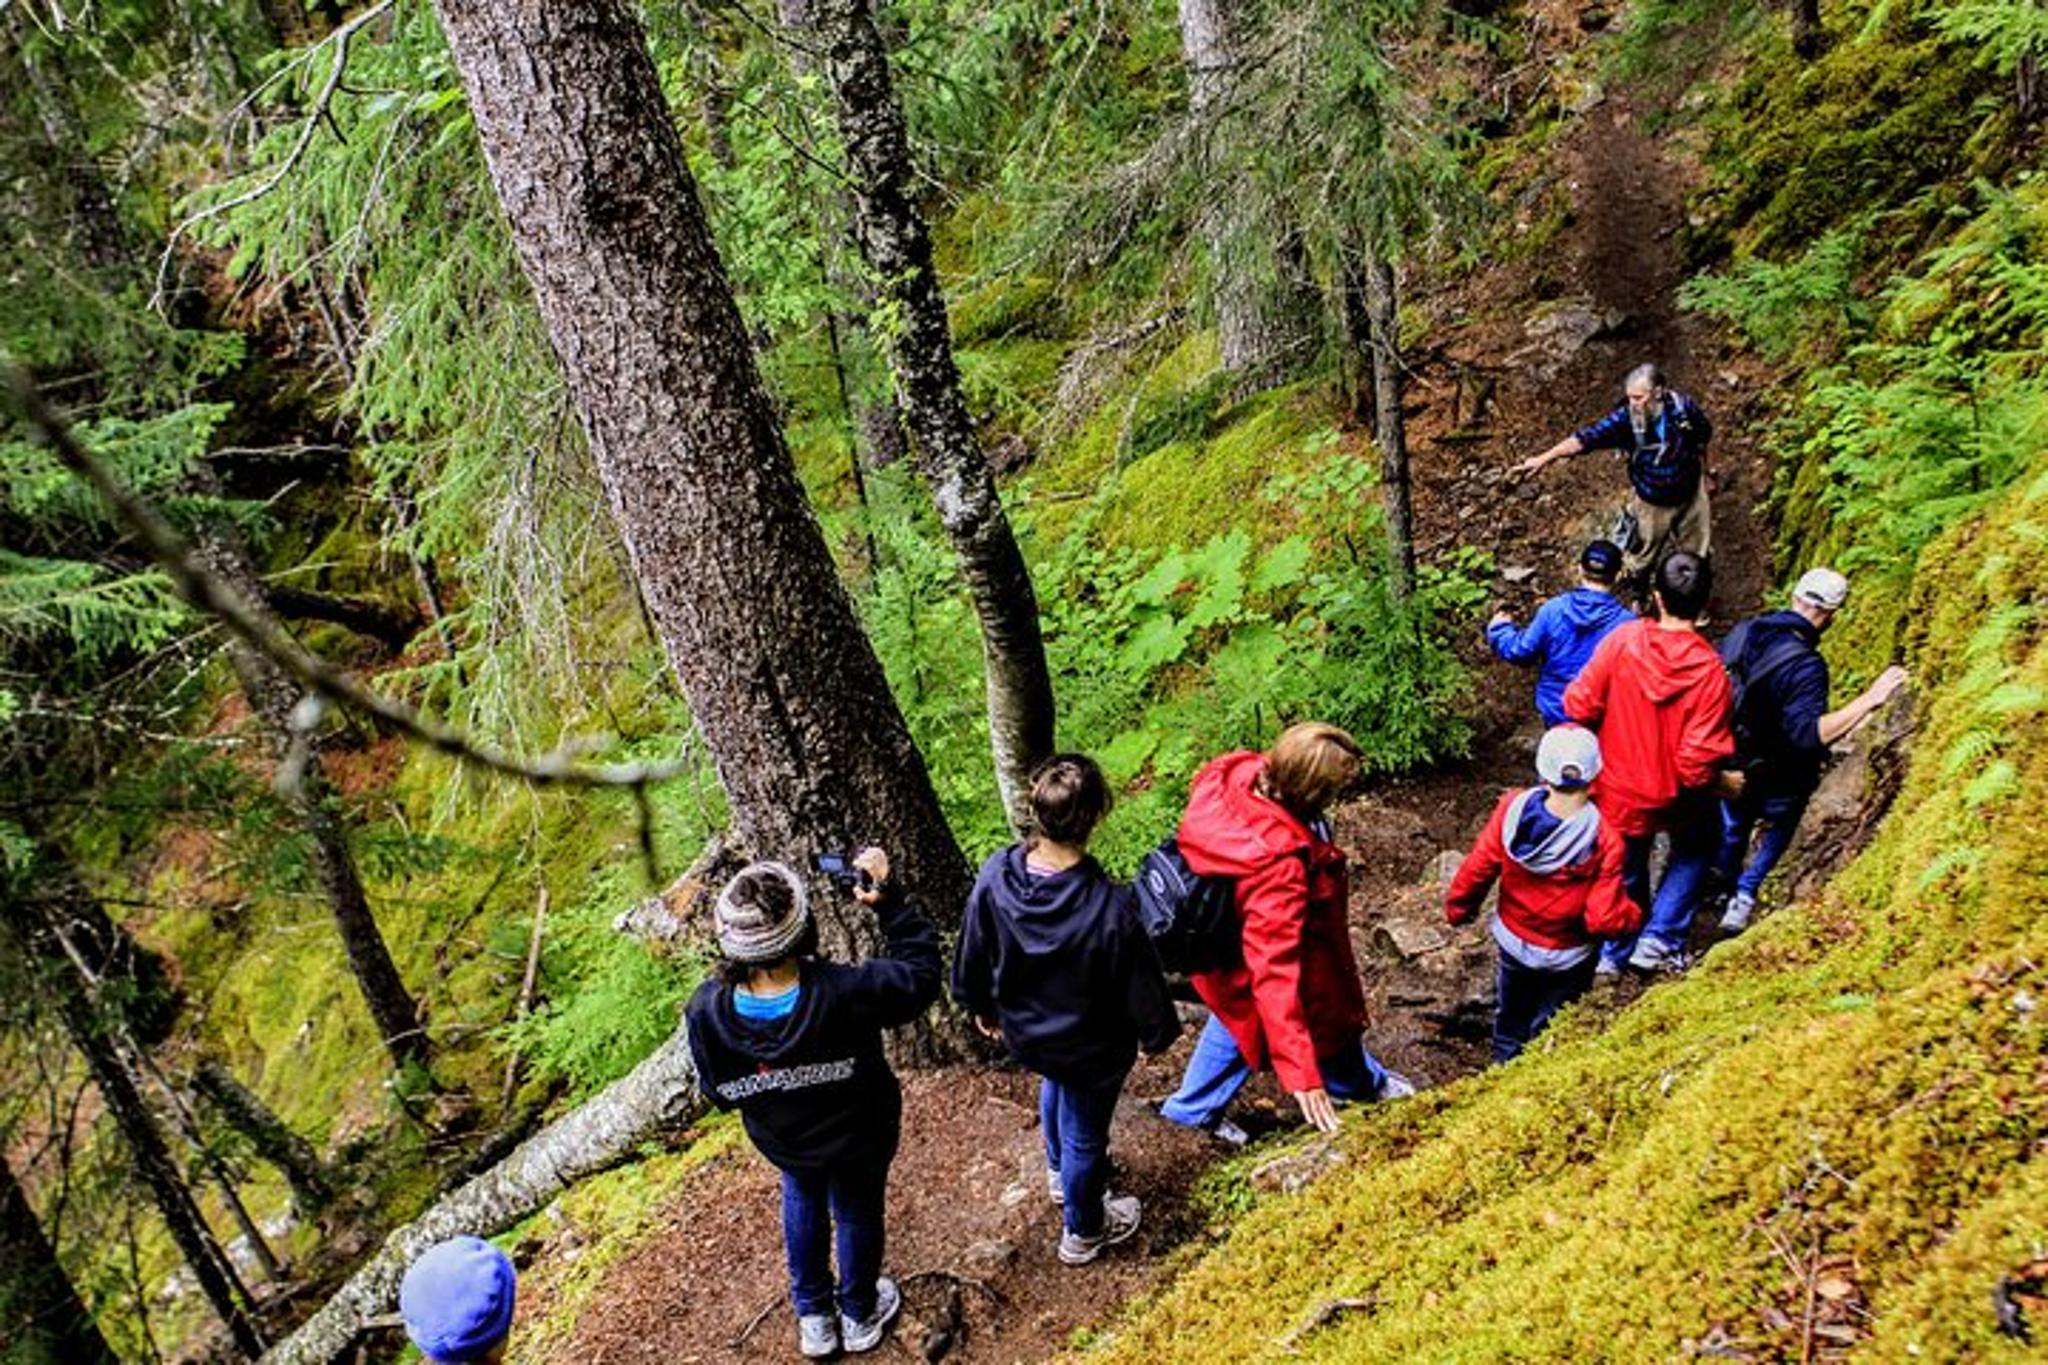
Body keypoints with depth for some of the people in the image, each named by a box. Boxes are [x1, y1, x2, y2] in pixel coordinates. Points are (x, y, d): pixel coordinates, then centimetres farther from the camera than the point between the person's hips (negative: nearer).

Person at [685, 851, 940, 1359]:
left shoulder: (707, 1012, -34)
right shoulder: (845, 993, -42)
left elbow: (717, 1093, -13)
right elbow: (921, 970, -23)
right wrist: (888, 900, -23)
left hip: (782, 1141, 2)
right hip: (858, 1138, -2)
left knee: (802, 1200, 35)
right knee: (857, 1213, 28)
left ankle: (813, 1318, 53)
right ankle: (860, 1316, 54)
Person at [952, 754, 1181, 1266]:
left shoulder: (995, 876, -27)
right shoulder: (1110, 908, -39)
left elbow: (972, 955, -8)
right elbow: (1141, 987, -22)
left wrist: (982, 1007, 13)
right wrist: (1158, 1033, 1)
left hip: (1024, 1030, 4)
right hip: (1090, 1049, -4)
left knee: (1054, 1085, 37)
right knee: (1085, 1135, 23)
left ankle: (1060, 1173, 64)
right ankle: (1083, 1233, 50)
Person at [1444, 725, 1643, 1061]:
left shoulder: (1513, 810, -24)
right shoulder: (1603, 839, -30)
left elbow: (1477, 870, -14)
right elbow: (1604, 918, -27)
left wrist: (1458, 908, 6)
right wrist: (1634, 916, -4)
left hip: (1512, 941, 3)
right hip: (1567, 958, -3)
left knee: (1510, 1015, 30)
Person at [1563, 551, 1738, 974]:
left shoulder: (1622, 639, -20)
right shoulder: (1709, 671, -26)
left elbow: (1579, 705, -13)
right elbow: (1697, 763, -26)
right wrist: (1728, 783, -6)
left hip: (1618, 791, 2)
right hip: (1676, 796, -2)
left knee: (1625, 867, 26)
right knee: (1698, 845, 30)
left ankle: (1614, 952, 44)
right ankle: (1660, 939, 26)